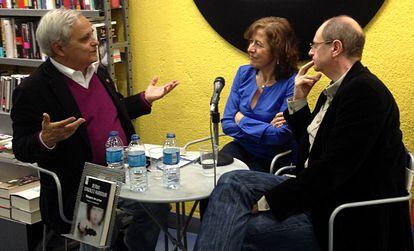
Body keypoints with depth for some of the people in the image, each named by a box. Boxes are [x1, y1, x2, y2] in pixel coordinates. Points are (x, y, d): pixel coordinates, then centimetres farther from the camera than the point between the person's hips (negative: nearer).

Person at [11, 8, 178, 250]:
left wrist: (145, 99, 13)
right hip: (79, 189, -7)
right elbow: (22, 150, -10)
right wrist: (46, 140, -30)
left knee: (158, 200, -9)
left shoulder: (99, 71, 9)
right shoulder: (32, 90, -14)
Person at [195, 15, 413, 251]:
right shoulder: (336, 90, 12)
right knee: (232, 182, -5)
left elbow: (331, 170, -24)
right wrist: (299, 101, 9)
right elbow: (312, 143, 21)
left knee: (238, 232, -18)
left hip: (346, 222, -9)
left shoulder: (365, 91, -19)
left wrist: (269, 201, -18)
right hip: (318, 192, 9)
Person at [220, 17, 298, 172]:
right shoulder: (244, 73, 2)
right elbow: (227, 124, 0)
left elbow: (281, 135, -20)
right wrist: (265, 131, -13)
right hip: (241, 148, 4)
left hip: (273, 160, -4)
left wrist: (242, 120, -8)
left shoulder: (291, 83, -15)